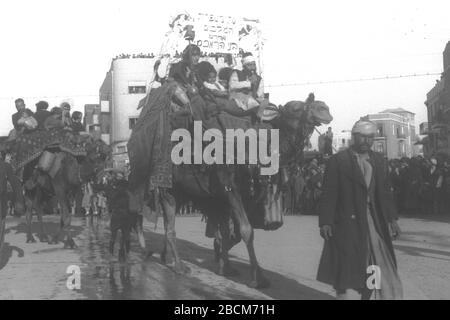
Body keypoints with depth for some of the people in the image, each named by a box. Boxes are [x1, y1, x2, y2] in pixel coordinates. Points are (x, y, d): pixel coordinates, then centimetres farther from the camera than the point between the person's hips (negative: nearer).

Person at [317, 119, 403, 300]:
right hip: (348, 224, -5)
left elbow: (384, 191, 13)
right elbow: (329, 193, -6)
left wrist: (391, 218, 5)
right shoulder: (337, 161, -3)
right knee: (348, 269, 0)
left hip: (374, 223, 5)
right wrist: (325, 222, -13)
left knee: (380, 267, 4)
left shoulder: (378, 160, 12)